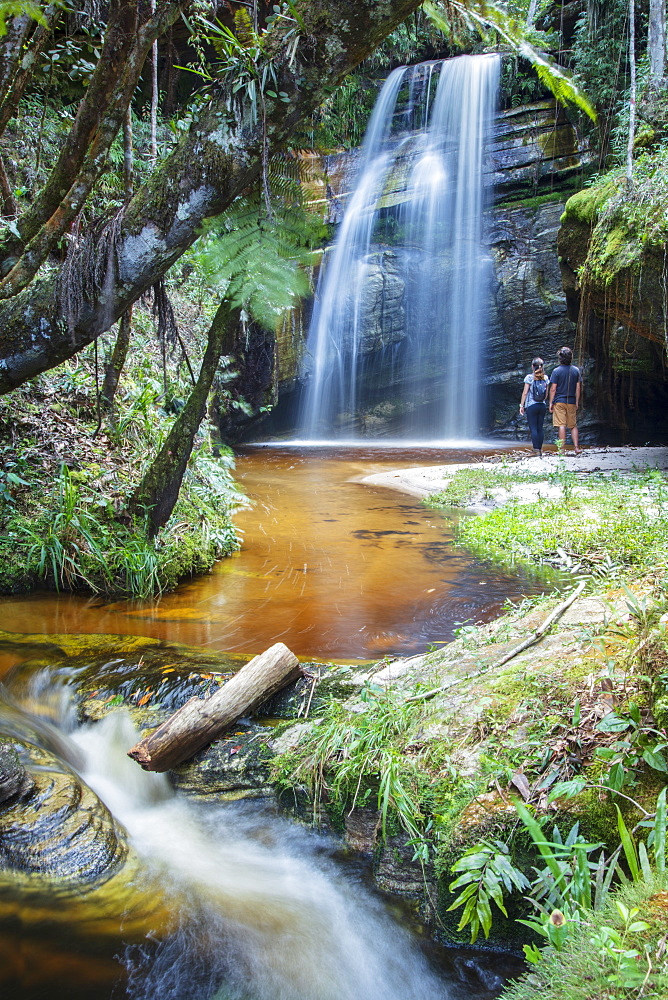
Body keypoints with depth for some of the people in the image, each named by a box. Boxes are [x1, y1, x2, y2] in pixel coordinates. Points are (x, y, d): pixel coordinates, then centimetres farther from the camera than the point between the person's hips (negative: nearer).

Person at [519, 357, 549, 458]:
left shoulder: (529, 377, -8)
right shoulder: (545, 378, 5)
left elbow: (525, 393, -8)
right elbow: (546, 394, 9)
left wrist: (521, 405, -1)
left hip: (531, 406, -4)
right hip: (542, 406, 4)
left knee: (533, 428, -4)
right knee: (540, 428, 9)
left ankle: (536, 450, -12)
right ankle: (540, 450, 11)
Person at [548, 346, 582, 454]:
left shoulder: (557, 371, -6)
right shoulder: (576, 370, 4)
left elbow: (553, 389, -8)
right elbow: (579, 388, 4)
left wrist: (551, 403, -2)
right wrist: (577, 402, 11)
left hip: (559, 402, -3)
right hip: (572, 402, 3)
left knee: (561, 426, -3)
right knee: (573, 426, 11)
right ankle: (576, 447, 2)